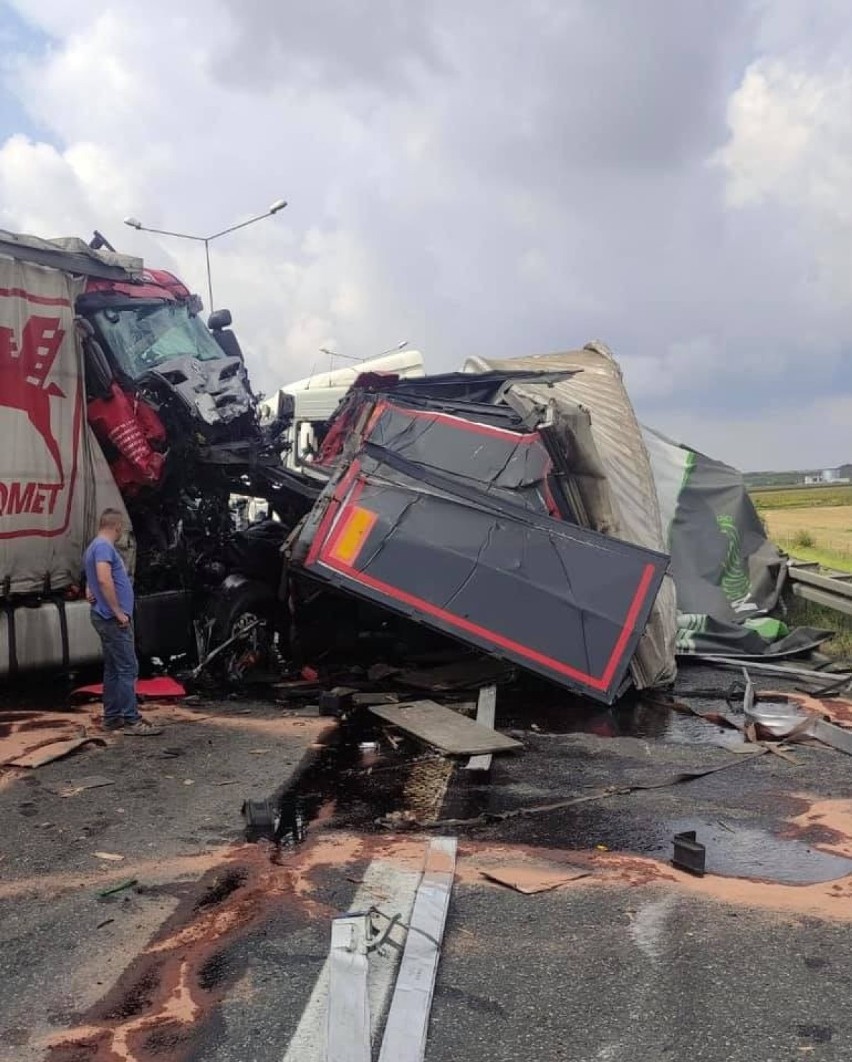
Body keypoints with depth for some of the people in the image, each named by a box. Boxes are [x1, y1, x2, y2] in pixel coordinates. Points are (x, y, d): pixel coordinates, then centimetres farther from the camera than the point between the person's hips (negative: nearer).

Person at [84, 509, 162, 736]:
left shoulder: (97, 546, 18)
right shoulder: (104, 547, -15)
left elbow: (95, 581, 28)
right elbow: (104, 580, -27)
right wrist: (118, 612, -23)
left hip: (108, 618, 10)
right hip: (114, 619, -10)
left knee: (113, 669, 13)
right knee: (127, 668, -9)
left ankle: (112, 717, 18)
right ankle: (131, 720, -7)